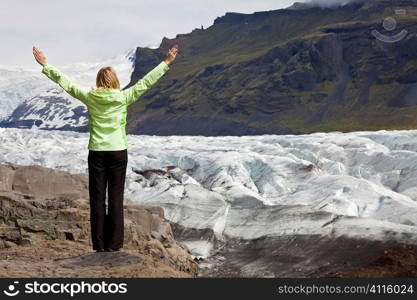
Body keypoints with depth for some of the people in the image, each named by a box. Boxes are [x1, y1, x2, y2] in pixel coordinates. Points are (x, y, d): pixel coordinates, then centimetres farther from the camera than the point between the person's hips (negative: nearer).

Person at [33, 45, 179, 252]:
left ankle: (99, 244, 8)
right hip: (118, 151, -1)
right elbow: (145, 82, 2)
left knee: (97, 198, 6)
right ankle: (114, 244, 4)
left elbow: (65, 82, 7)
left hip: (97, 152, 1)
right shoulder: (123, 98, -3)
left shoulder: (90, 98, -1)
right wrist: (166, 63, 10)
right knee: (116, 198, 3)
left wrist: (45, 65, 18)